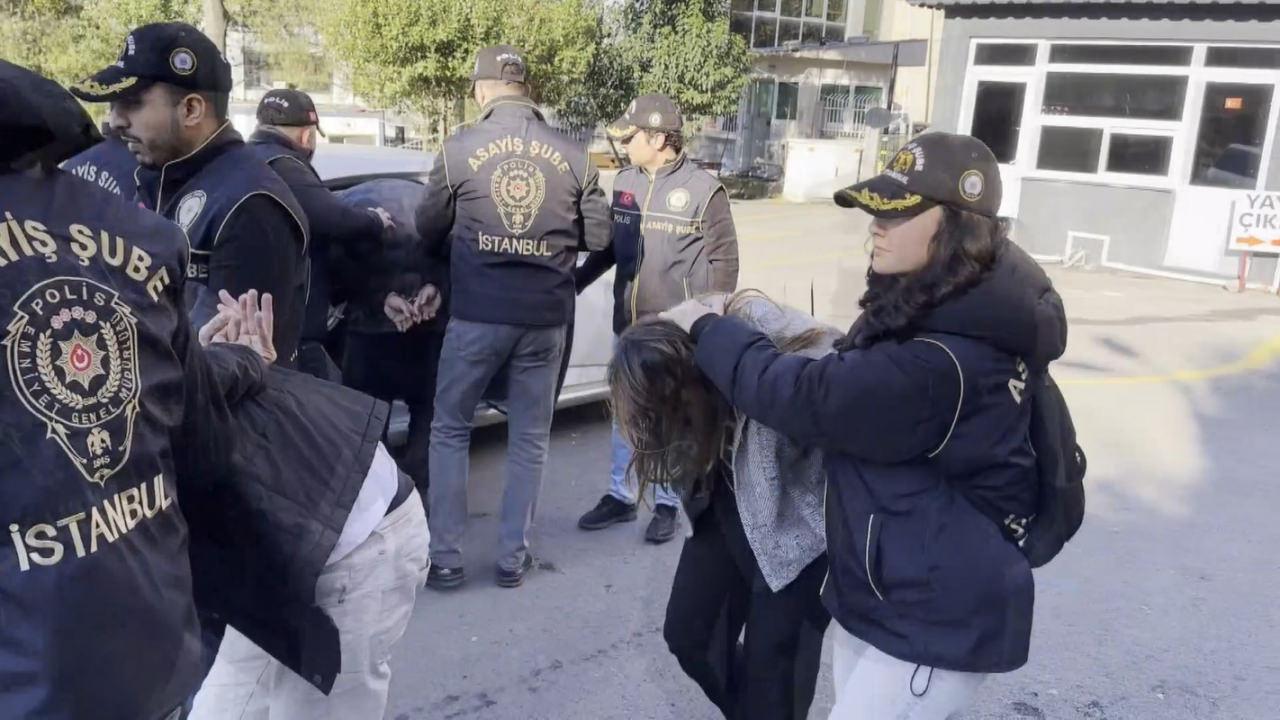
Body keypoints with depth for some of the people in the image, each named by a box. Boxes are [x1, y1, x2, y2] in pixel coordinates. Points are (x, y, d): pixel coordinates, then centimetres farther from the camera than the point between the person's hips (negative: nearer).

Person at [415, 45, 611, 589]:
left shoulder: (460, 149, -4)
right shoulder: (573, 157, 0)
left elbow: (428, 230, 4)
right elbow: (598, 237, 5)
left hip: (476, 314, -1)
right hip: (545, 318, 2)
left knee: (449, 430, 14)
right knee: (529, 438, 14)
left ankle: (445, 558, 15)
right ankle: (513, 557, 20)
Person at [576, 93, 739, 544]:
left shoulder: (703, 189, -10)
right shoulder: (624, 183, 6)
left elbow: (724, 260, -7)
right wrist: (574, 283, 16)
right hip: (629, 323, 5)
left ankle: (666, 505, 21)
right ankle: (620, 496, 29)